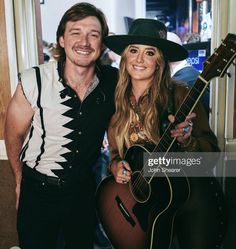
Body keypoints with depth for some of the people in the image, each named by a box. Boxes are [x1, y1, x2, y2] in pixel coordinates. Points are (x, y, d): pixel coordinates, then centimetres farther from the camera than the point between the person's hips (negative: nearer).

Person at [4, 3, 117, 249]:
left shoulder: (112, 80, -13)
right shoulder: (33, 82, -20)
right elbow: (14, 136, -6)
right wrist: (21, 183, 4)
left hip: (84, 189, 3)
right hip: (37, 191, -2)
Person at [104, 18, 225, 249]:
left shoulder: (179, 95, -11)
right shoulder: (116, 103, 1)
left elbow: (212, 152, -10)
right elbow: (115, 153, 11)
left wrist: (186, 140, -28)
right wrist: (115, 166, -10)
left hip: (192, 194, -3)